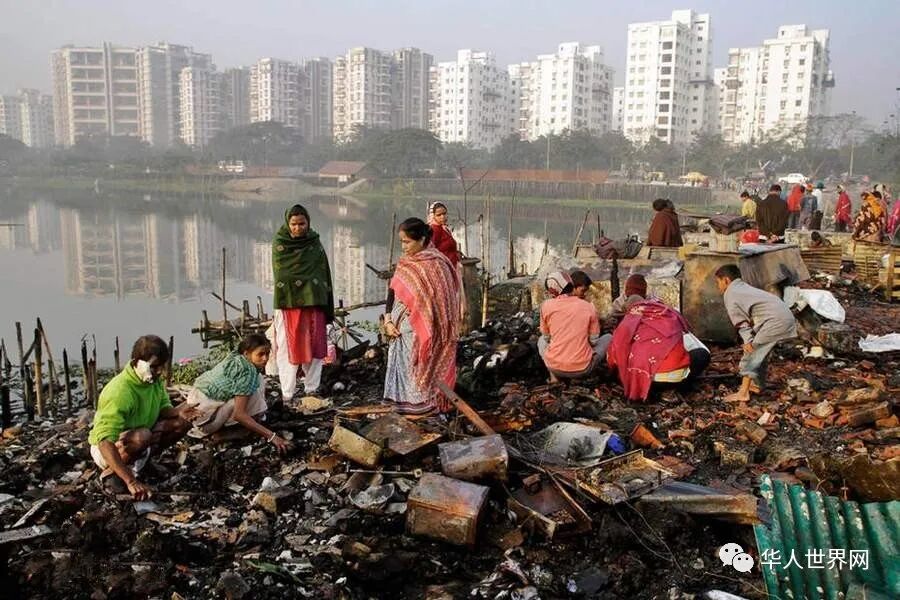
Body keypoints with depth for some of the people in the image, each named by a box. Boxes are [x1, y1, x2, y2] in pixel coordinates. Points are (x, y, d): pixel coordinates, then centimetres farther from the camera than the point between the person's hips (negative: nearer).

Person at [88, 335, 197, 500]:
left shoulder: (155, 379, -11)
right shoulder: (119, 392, -35)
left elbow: (163, 408, -1)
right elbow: (105, 442, -42)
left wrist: (178, 411, -27)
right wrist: (131, 481, -49)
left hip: (137, 436, 7)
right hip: (106, 446, -7)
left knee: (182, 423, -10)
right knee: (142, 436, -37)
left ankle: (142, 458, 8)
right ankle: (109, 472, -11)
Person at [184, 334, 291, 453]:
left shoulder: (235, 358, 2)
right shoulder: (248, 371, -23)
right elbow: (239, 414, -28)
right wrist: (271, 436, -30)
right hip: (203, 410, -9)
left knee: (258, 381, 5)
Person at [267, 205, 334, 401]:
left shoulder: (315, 243, 5)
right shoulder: (279, 244, 0)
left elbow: (323, 274, 6)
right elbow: (280, 274, 3)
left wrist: (327, 308, 3)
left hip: (313, 302, 2)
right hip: (288, 302, -2)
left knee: (314, 346, 5)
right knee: (289, 347, -2)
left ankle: (312, 389, 17)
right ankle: (287, 394, 3)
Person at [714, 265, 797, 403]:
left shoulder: (730, 294, 0)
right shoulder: (744, 287, 28)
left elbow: (740, 321, -7)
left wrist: (748, 341, -10)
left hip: (775, 320, -9)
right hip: (786, 316, 9)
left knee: (751, 353, -4)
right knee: (758, 352, 23)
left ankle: (743, 393, -5)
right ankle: (756, 384, 34)